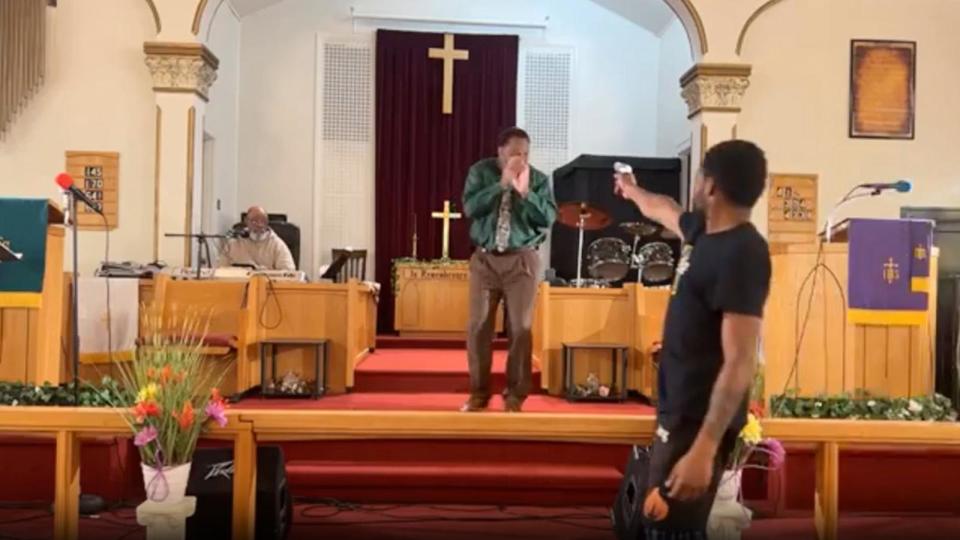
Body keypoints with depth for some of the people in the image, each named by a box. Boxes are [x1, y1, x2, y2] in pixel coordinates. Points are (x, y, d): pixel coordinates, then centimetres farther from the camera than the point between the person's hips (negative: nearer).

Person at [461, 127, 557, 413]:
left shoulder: (539, 179, 3)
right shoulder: (481, 172, 3)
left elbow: (548, 218, -8)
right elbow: (470, 208, -12)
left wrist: (525, 192, -18)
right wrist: (502, 184, -17)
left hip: (522, 260, 0)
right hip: (485, 259, 1)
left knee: (521, 328, -1)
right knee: (478, 327, 1)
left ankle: (515, 394, 10)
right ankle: (478, 392, 13)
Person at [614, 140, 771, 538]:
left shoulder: (742, 255, -21)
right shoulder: (705, 229, 6)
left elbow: (740, 362, -26)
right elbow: (662, 210, 31)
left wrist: (703, 449, -31)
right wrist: (632, 190, 50)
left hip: (701, 420, -10)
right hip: (680, 409, 10)